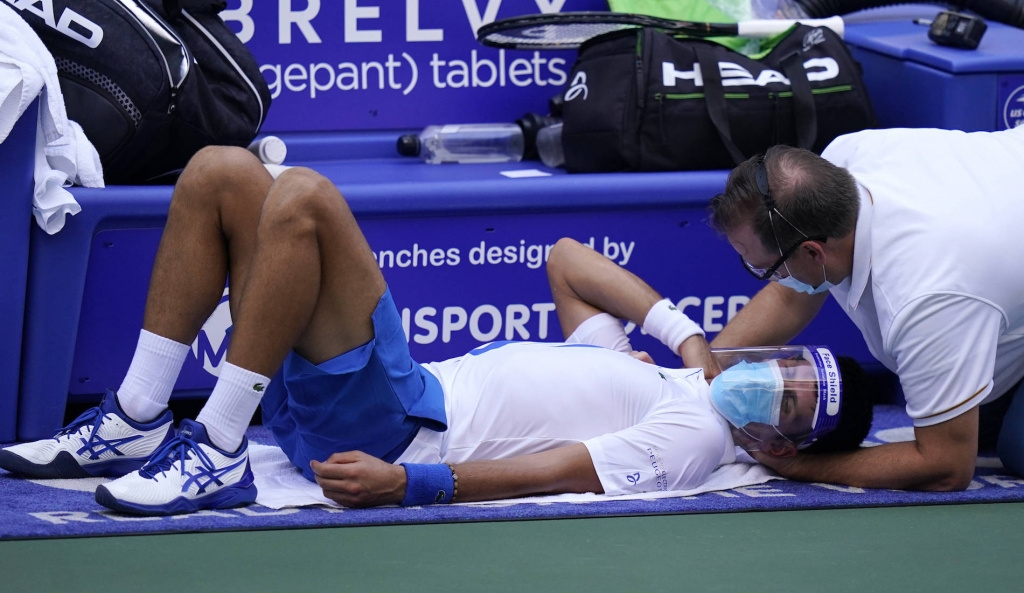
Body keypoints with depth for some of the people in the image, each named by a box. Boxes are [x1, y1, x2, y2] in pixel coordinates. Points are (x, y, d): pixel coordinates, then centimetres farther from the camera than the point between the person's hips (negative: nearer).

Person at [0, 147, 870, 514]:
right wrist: (679, 328, 22)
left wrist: (406, 484, -27)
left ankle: (218, 457, -21)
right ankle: (137, 424, 1)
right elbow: (567, 260, 35)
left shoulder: (693, 433, -3)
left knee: (302, 197, -27)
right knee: (220, 172, 3)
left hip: (397, 425, -9)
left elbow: (553, 472, -16)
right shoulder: (640, 371, 24)